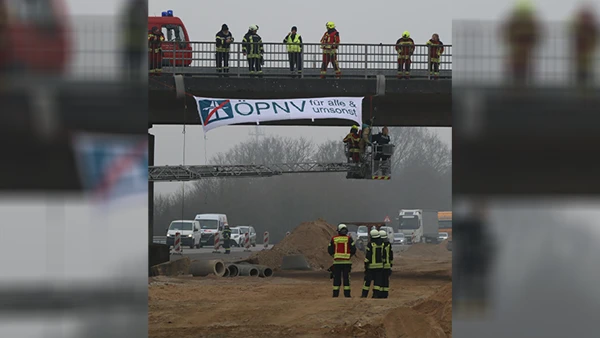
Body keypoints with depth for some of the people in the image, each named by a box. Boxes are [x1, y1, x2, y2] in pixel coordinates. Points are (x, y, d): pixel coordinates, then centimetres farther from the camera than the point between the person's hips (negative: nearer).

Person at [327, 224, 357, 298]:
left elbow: (330, 250, 5)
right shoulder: (349, 239, -2)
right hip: (346, 261, -1)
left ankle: (335, 294, 4)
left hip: (337, 261, 1)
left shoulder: (334, 239, 3)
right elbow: (353, 249, -3)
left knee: (336, 278, 5)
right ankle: (347, 294, 0)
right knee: (346, 278, 3)